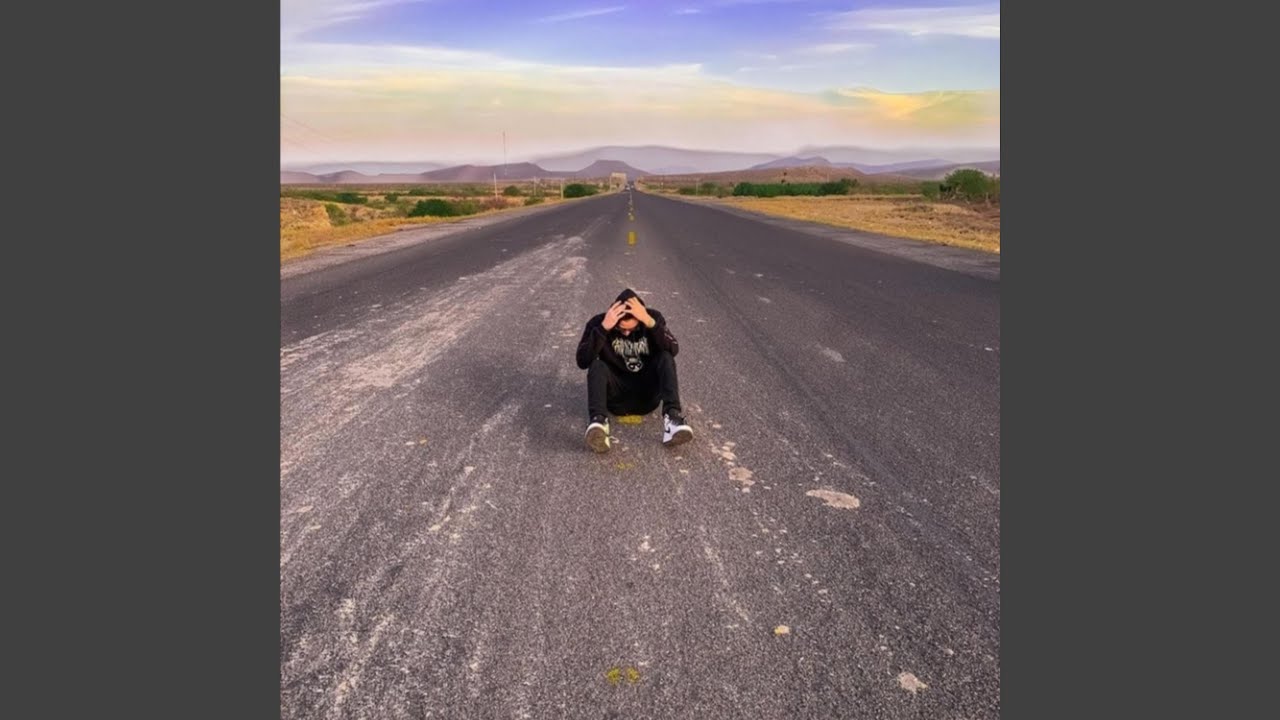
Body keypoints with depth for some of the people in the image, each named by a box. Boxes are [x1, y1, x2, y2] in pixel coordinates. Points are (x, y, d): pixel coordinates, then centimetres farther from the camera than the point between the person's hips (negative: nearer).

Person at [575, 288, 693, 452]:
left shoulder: (653, 317, -8)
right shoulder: (598, 322, -11)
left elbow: (673, 350, -23)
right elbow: (582, 361, -24)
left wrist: (649, 322, -33)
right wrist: (603, 328, -32)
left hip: (647, 394, 1)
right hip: (617, 397, -1)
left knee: (666, 357, -23)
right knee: (597, 365, -27)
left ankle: (672, 418, -39)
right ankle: (598, 421, -50)